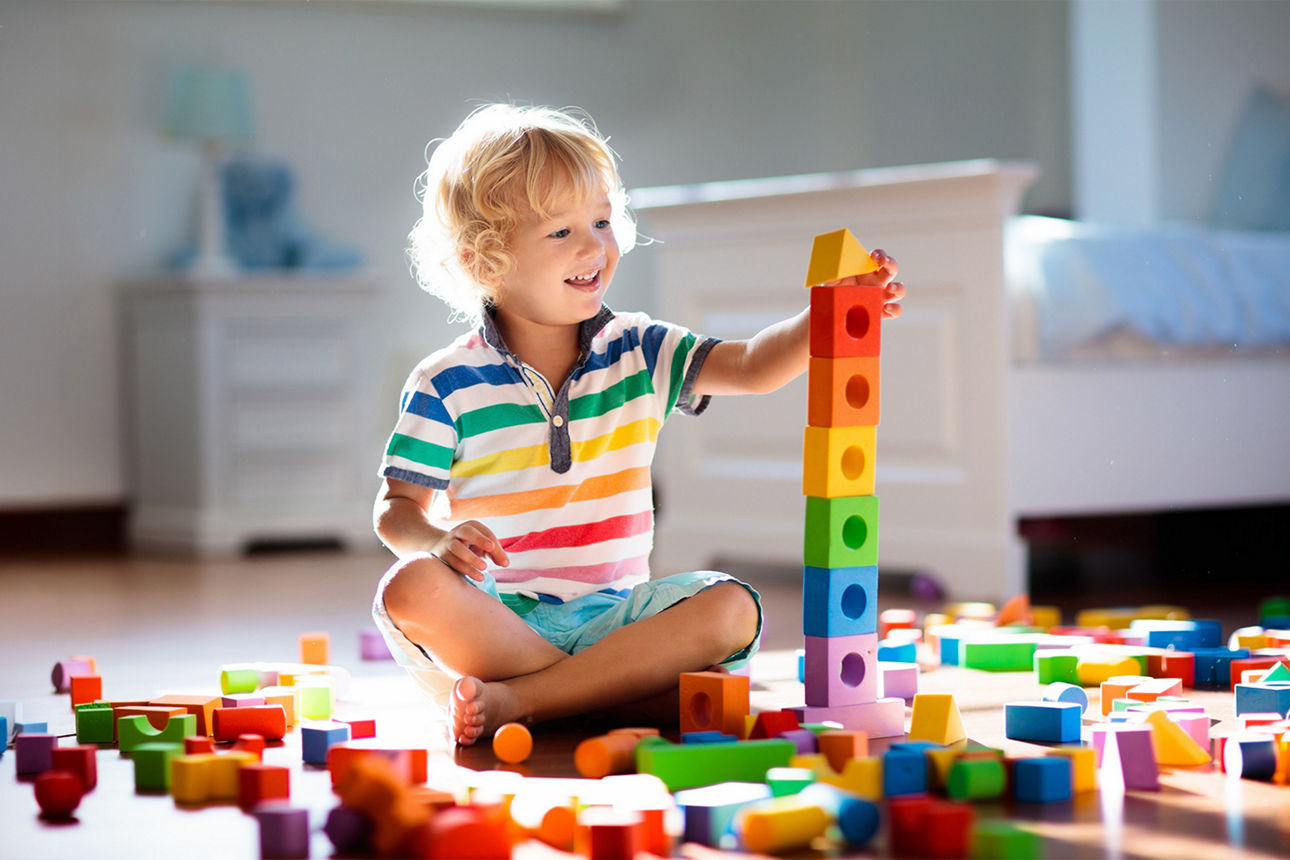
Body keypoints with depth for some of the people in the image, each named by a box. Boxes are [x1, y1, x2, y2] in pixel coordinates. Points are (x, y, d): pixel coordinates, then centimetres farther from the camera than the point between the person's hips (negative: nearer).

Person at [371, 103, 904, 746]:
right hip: (495, 618, -3)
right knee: (411, 589, -33)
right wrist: (441, 540, -23)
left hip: (609, 614, 3)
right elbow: (397, 510, 2)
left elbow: (753, 367, -5)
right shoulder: (447, 383, -1)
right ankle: (612, 690, -30)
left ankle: (518, 701, -29)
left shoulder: (636, 352, 7)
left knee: (729, 608, -24)